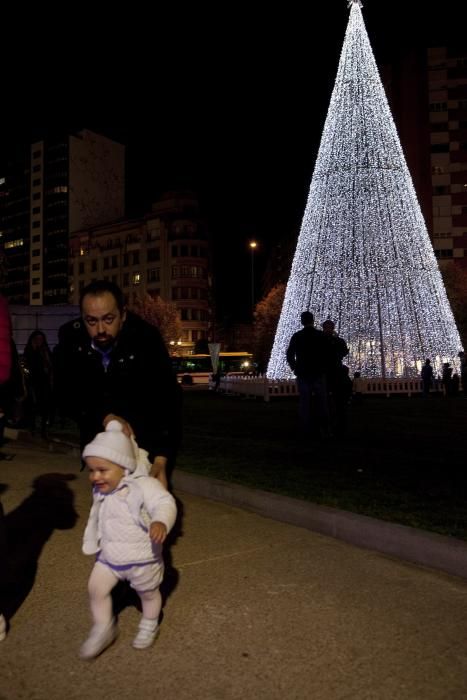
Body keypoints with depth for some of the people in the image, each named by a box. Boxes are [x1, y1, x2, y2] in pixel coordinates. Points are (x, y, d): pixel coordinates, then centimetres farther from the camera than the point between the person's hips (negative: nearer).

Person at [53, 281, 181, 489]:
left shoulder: (146, 337, -27)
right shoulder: (70, 339, -18)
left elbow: (167, 399, -29)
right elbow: (65, 397, -17)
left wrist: (162, 459, -40)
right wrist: (104, 416, -35)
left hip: (145, 437, -2)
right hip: (98, 436, 3)